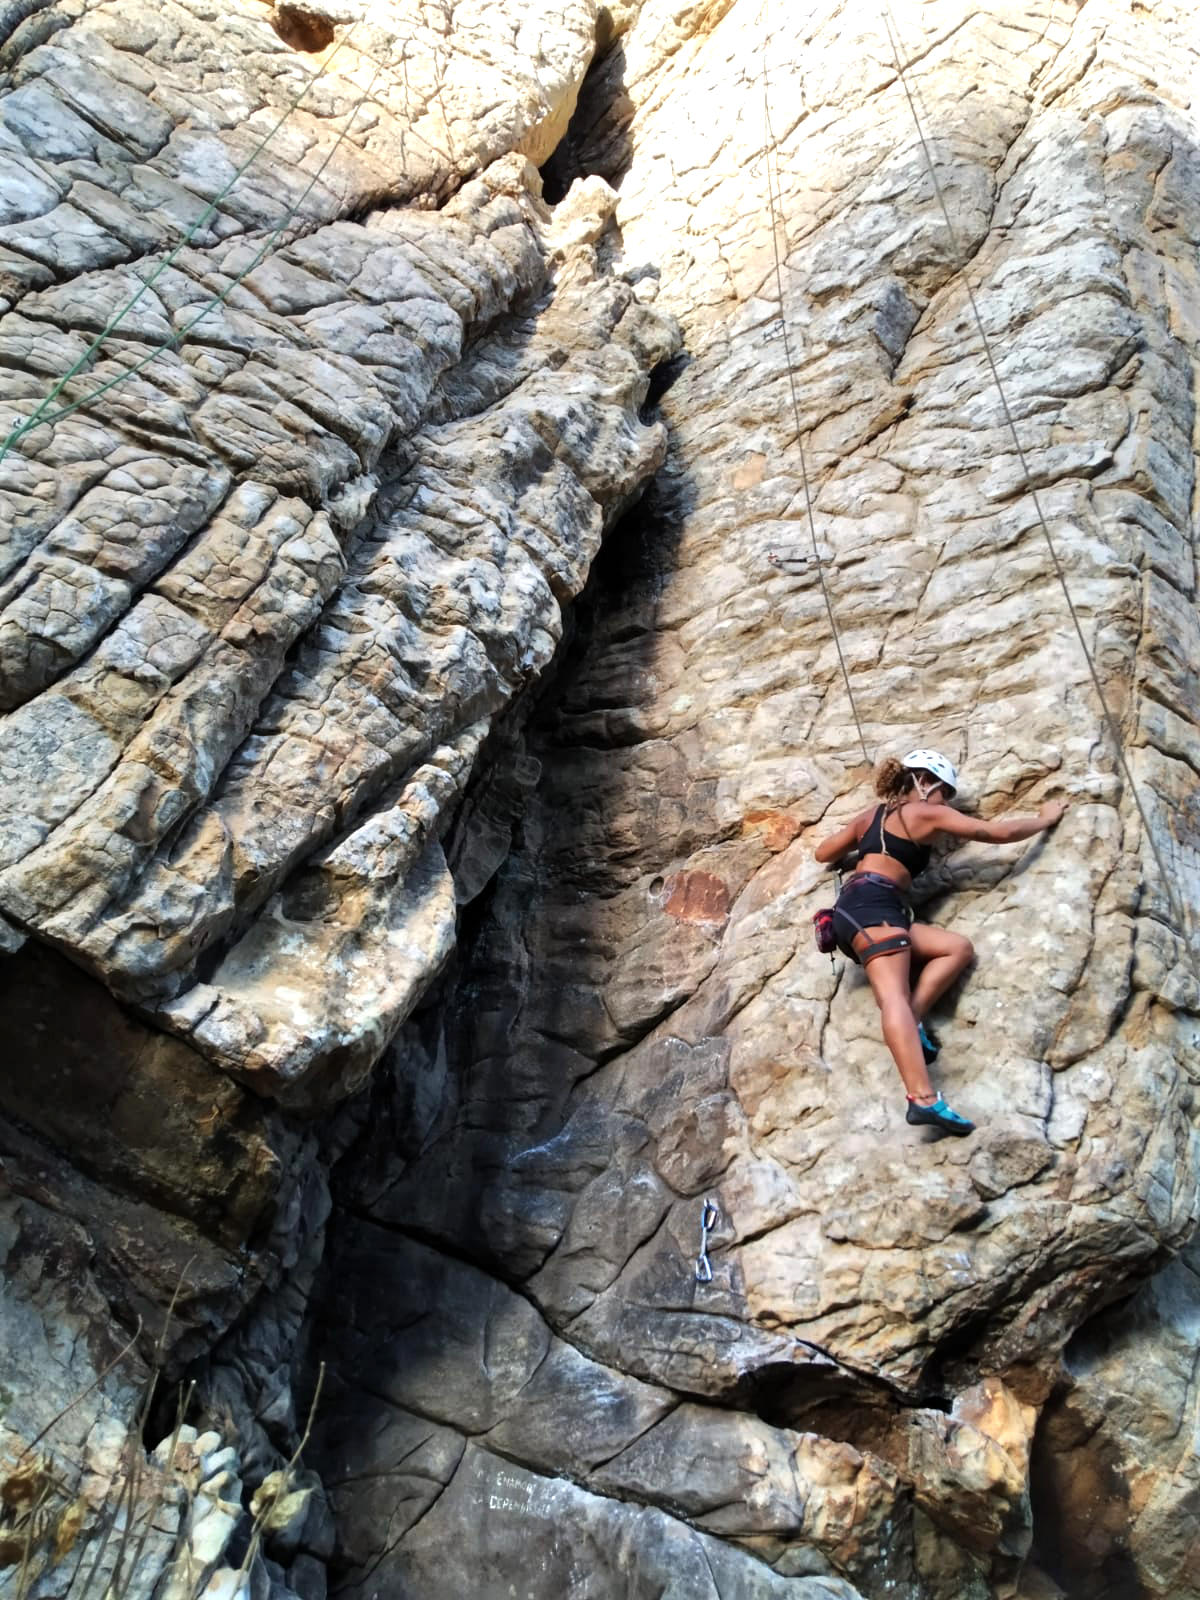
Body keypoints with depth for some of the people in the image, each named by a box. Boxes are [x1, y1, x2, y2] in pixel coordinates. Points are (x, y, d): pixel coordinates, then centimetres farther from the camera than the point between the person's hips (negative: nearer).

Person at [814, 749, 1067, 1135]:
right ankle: (923, 1099, -39)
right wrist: (1045, 819, 28)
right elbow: (999, 832, 11)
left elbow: (823, 853, 35)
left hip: (856, 906, 8)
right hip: (872, 906, -8)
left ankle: (910, 1022, -11)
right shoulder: (927, 813, 8)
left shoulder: (871, 815, 28)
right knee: (894, 996, -24)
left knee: (959, 948, 8)